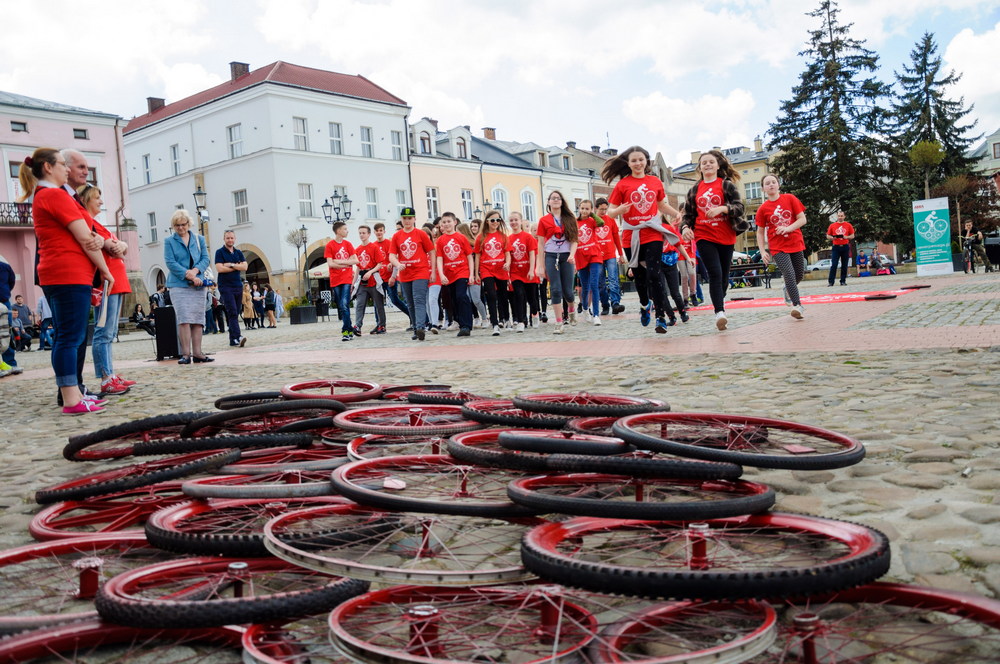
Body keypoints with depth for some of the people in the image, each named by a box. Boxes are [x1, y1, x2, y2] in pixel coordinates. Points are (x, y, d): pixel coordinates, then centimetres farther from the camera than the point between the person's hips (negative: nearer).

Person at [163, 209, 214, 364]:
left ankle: (197, 352, 4)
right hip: (178, 285, -3)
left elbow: (205, 258, 7)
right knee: (184, 318, -12)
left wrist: (195, 271, -13)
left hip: (198, 285, 3)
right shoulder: (169, 241, 4)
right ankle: (186, 353, -10)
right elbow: (170, 262, -5)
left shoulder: (199, 239, 13)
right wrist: (188, 275, -13)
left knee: (198, 318, 2)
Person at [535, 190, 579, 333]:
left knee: (567, 290, 0)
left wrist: (572, 255, -14)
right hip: (551, 256, -1)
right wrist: (540, 265, 1)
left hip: (566, 256, 1)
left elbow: (574, 240, 3)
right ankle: (559, 323, -4)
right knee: (556, 290, -7)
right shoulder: (544, 221, 5)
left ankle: (571, 310, 33)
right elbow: (541, 243, 5)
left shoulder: (569, 219, 8)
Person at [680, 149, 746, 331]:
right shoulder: (694, 190, 11)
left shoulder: (727, 185, 5)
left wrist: (722, 208, -22)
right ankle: (720, 312, -21)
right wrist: (686, 227, -5)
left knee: (724, 275, 9)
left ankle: (721, 301, 31)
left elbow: (739, 206, -4)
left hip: (726, 236, 1)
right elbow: (688, 214, 15)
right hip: (704, 237, 0)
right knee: (715, 274, -15)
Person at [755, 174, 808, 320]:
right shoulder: (763, 208, -1)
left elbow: (802, 219, -2)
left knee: (799, 275, 13)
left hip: (796, 243, 2)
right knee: (789, 274, -18)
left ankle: (788, 290, 44)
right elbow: (760, 232, 4)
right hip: (778, 247, -2)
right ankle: (797, 306, -18)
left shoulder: (790, 199, 0)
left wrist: (788, 228, -19)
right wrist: (763, 251, -6)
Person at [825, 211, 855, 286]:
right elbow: (828, 236, 9)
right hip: (836, 247, -1)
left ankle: (843, 281, 9)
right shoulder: (832, 225, 5)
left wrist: (846, 237, -11)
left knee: (844, 265, 3)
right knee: (834, 265, -7)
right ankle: (830, 281, -6)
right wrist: (833, 238, -12)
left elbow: (852, 236, 8)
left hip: (845, 247, 1)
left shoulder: (848, 225, 6)